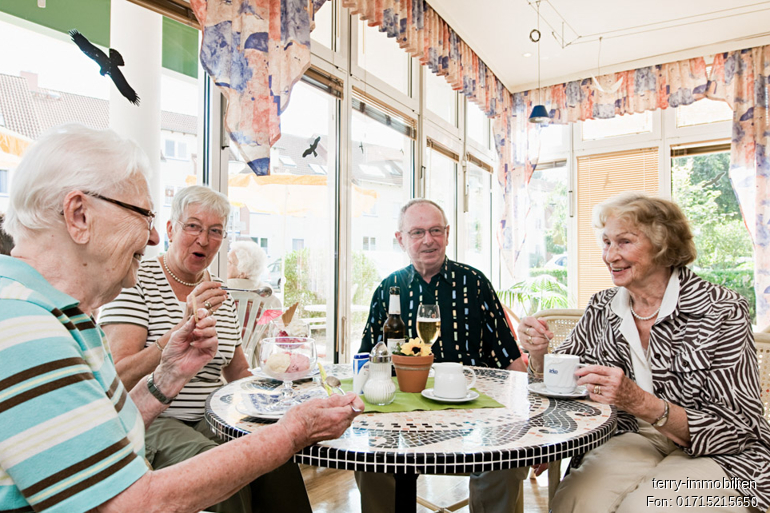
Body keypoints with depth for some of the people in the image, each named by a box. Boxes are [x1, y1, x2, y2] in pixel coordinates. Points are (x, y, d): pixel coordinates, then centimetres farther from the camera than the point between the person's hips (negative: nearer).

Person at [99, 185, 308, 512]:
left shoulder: (221, 297, 12)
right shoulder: (136, 281, -6)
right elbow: (119, 377, -17)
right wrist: (185, 327, -29)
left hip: (209, 422, 5)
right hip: (150, 422, -4)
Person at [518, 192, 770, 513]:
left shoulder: (721, 312, -12)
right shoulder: (603, 308, 0)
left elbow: (736, 431, -15)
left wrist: (639, 402, -31)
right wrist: (539, 353, -17)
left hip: (718, 457, -2)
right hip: (636, 440, 2)